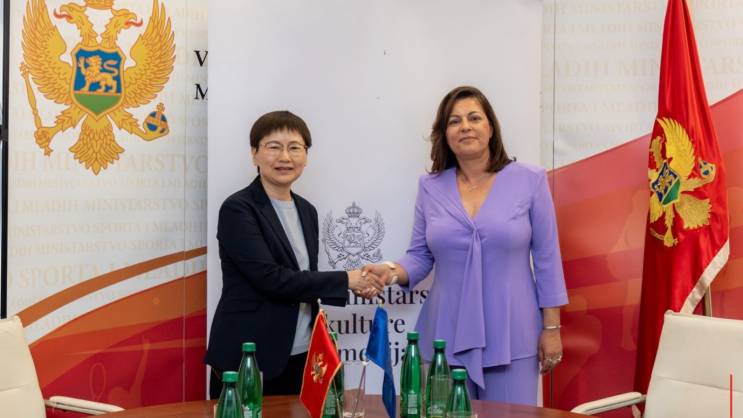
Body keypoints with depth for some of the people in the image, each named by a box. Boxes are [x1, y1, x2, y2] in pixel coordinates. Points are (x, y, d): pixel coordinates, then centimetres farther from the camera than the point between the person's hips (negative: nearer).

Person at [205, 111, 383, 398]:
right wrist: (345, 280, -14)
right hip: (246, 358, -6)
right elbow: (271, 279, -20)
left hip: (301, 358, 6)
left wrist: (357, 285, -3)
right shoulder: (237, 209, -11)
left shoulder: (307, 211, 11)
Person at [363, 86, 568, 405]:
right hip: (448, 338, 2)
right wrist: (392, 272, -14)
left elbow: (547, 258, 0)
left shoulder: (529, 181, -2)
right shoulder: (430, 187, 4)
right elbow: (420, 255, 7)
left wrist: (551, 328, -2)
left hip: (512, 338, -2)